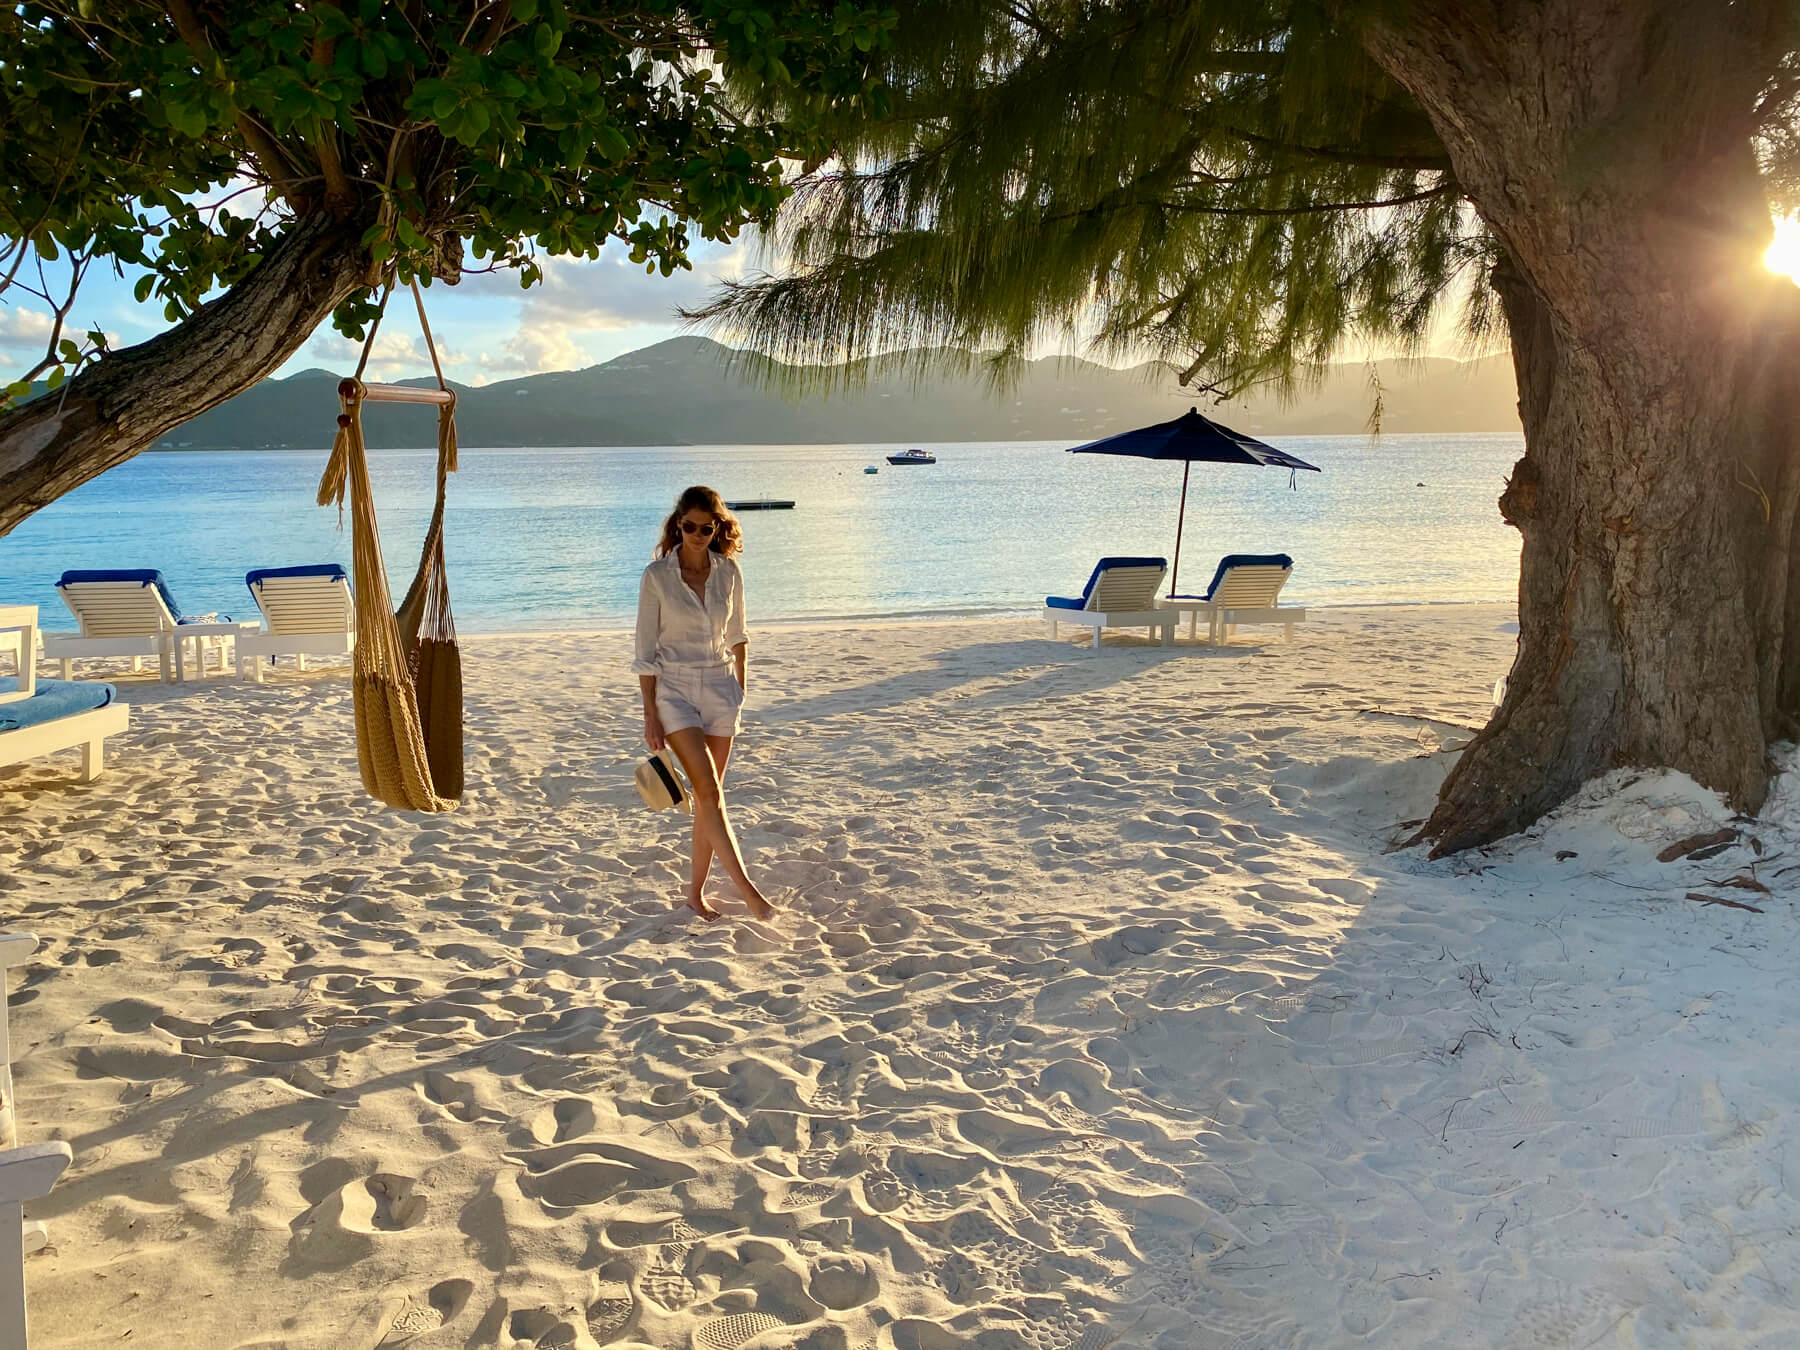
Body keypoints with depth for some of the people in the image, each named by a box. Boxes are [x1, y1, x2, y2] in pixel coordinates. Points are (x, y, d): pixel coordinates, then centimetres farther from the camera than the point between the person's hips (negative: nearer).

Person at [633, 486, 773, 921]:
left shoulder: (729, 571, 2)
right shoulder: (656, 576, -8)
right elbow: (646, 651, -5)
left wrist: (740, 692, 13)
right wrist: (650, 715, -7)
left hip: (720, 687, 4)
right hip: (675, 688, -3)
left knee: (709, 794, 6)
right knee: (709, 790, -13)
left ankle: (696, 892, 16)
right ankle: (747, 889, -12)